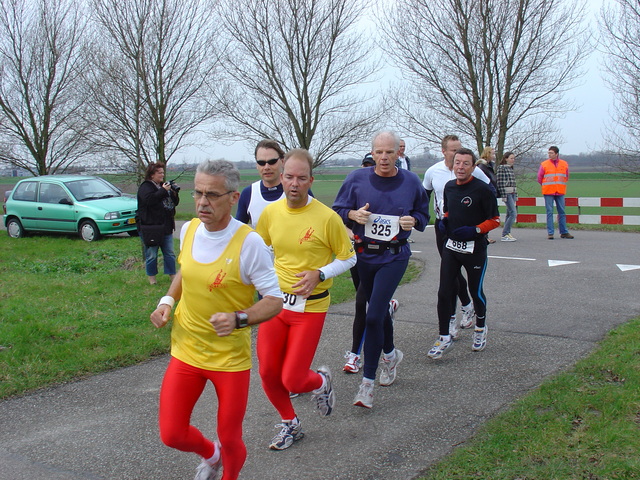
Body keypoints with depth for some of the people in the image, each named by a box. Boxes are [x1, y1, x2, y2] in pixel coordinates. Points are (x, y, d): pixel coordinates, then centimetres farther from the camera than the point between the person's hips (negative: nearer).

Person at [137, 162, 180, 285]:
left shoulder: (163, 185, 18)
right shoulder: (145, 186, -6)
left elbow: (175, 203, 20)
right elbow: (149, 199, -26)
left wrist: (174, 194, -1)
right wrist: (163, 190, -23)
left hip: (166, 226, 7)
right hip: (150, 227, -7)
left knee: (170, 253, 8)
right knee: (151, 254, 1)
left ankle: (172, 275, 15)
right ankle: (151, 277, 13)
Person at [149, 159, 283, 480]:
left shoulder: (248, 242, -20)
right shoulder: (188, 230, -2)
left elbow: (274, 300, -16)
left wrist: (239, 319, -33)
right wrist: (168, 300, 1)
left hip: (230, 357, -4)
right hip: (186, 351, 5)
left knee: (230, 440, 8)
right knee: (171, 434, 6)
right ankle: (210, 454, 40)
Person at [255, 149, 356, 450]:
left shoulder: (327, 218, -14)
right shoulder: (270, 213, -1)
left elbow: (348, 258, -4)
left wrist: (320, 274, -19)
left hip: (310, 307, -4)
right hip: (276, 302, 4)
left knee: (292, 380, -6)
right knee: (268, 372, 5)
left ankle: (321, 382, 31)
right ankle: (290, 424, 33)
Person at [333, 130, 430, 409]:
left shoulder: (411, 182, -1)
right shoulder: (357, 179, -1)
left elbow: (423, 214, 13)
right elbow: (337, 210, 6)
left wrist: (413, 221, -10)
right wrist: (354, 214, -15)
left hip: (394, 257, -3)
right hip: (363, 255, 3)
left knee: (373, 316, -13)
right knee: (379, 310, 19)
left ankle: (368, 382, -3)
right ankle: (390, 354, 47)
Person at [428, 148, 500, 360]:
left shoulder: (482, 189, -13)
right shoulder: (449, 187, 6)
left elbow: (495, 220, -9)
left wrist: (475, 230, -21)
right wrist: (444, 221, 3)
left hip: (475, 249, -5)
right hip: (451, 247, 5)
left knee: (476, 291, 10)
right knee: (444, 292, -1)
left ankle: (480, 329, 36)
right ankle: (444, 337, 10)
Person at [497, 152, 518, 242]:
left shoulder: (511, 168, 17)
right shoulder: (501, 168, -9)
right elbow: (500, 182, -14)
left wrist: (515, 195, 17)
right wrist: (503, 195, -19)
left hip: (513, 193, 9)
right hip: (507, 193, -9)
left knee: (509, 214, 10)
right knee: (513, 213, -14)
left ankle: (507, 233, 15)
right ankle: (504, 235, -12)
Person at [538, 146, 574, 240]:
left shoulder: (564, 164, 7)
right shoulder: (544, 164, 1)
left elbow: (566, 177, 18)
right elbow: (539, 178, 8)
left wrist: (560, 186, 15)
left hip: (560, 192, 2)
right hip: (548, 193, -2)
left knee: (562, 212, 6)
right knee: (549, 212, -3)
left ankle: (564, 232, 12)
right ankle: (550, 233, 0)